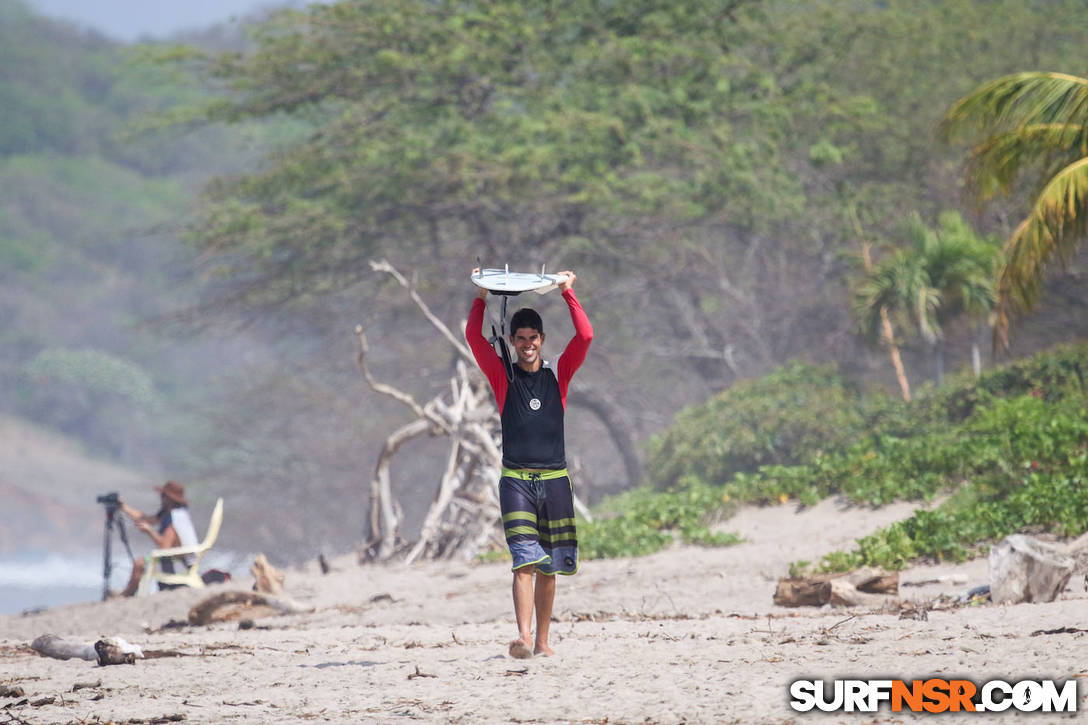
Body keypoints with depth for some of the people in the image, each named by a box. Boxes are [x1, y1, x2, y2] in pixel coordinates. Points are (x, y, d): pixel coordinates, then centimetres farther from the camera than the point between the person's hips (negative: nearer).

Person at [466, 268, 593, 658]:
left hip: (555, 479, 2)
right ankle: (523, 637, -25)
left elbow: (585, 337, -1)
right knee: (525, 560, -15)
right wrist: (481, 296, -8)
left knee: (548, 567, 7)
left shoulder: (557, 374, 9)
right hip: (516, 480, -2)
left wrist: (568, 293, -1)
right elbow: (474, 337, -4)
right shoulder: (503, 376, 6)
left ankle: (542, 640, 16)